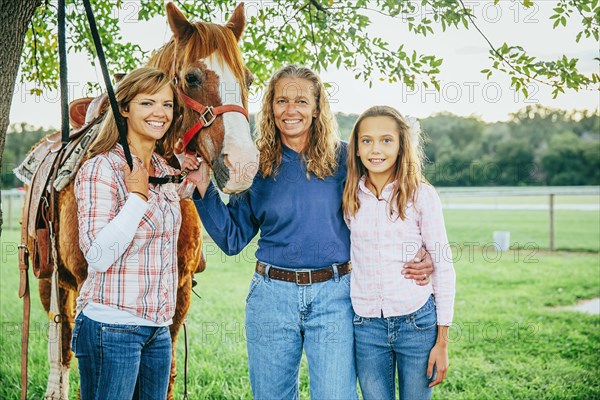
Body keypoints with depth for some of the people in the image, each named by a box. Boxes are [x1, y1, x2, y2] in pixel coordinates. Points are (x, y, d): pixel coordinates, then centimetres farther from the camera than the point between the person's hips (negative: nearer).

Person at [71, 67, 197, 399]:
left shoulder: (166, 171, 9)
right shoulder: (101, 169, -12)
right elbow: (98, 257, -20)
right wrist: (137, 194, -18)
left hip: (158, 328, 7)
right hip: (111, 328, -7)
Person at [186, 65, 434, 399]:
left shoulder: (343, 158, 0)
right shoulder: (258, 165, 4)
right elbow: (233, 239, 5)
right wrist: (204, 189, -5)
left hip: (334, 296, -2)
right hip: (271, 296, 2)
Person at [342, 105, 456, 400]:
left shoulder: (421, 195, -5)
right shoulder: (350, 197, 3)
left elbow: (443, 266, -3)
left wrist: (442, 341, -4)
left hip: (417, 321, -2)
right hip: (366, 326, 2)